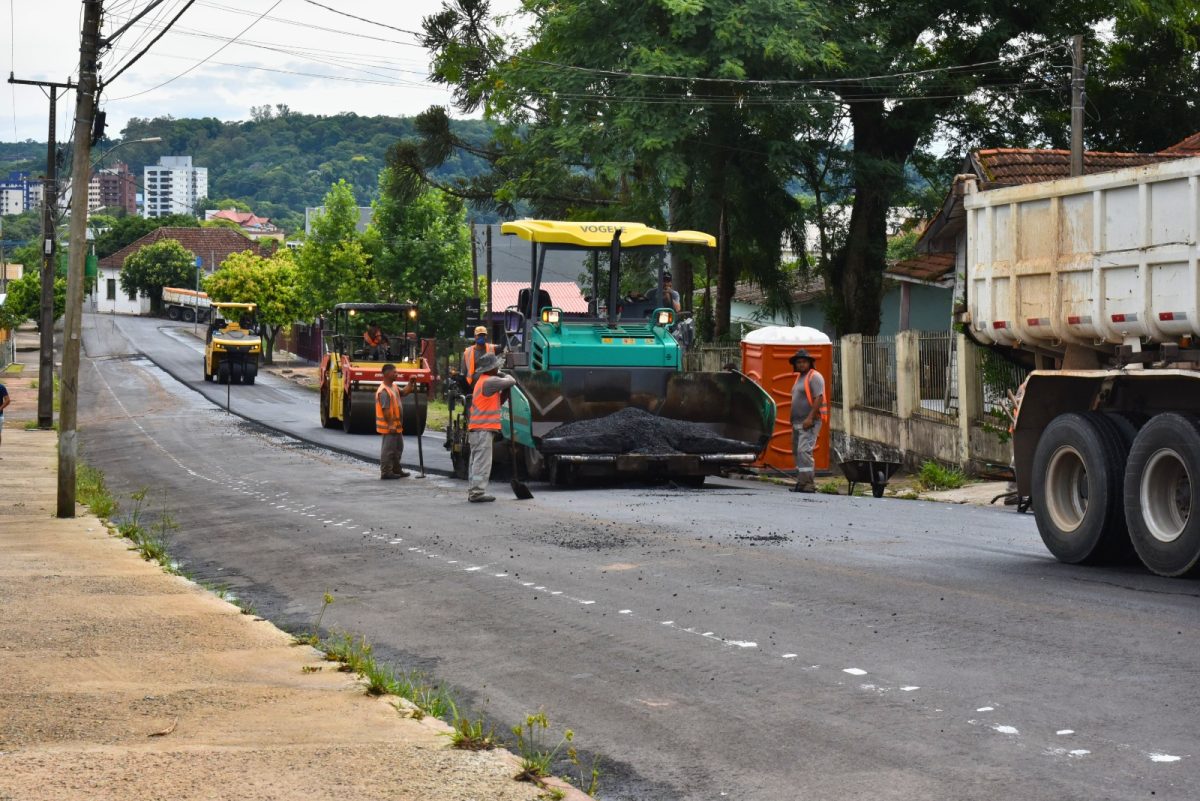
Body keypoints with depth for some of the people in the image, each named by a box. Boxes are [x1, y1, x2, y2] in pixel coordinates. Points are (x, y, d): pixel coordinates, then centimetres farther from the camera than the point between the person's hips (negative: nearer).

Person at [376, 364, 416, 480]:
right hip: (389, 426, -11)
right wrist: (390, 424, -25)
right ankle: (385, 472, -1)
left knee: (398, 448, 19)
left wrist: (410, 383, 5)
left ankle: (396, 469, 30)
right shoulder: (383, 391, -21)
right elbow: (385, 409, -24)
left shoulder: (393, 386, 11)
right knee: (388, 449, -6)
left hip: (396, 425, 11)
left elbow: (403, 392, 20)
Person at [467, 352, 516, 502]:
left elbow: (497, 401, 21)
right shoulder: (489, 381, -12)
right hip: (483, 429, -10)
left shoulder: (482, 381, 21)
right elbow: (512, 382, -9)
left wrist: (505, 390, 6)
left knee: (476, 462, 12)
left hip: (477, 429, 10)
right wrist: (506, 376, 12)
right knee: (482, 463, -10)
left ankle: (473, 491, 15)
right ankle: (477, 492, -11)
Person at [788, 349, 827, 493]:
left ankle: (807, 484, -20)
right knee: (797, 452, 11)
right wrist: (793, 422, 20)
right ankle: (801, 482, 16)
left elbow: (819, 398, -18)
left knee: (804, 451, -17)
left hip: (809, 423, -10)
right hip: (798, 422, 10)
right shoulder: (799, 378, 20)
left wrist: (810, 418, -25)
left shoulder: (814, 377, -9)